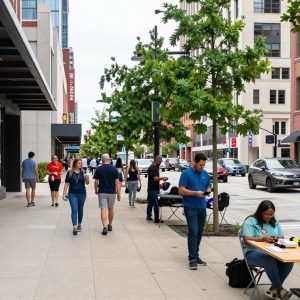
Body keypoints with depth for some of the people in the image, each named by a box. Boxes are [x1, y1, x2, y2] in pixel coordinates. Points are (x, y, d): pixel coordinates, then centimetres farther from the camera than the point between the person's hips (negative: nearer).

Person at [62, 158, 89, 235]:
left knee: (80, 210, 13)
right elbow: (67, 184, 1)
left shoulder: (83, 172, 0)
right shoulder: (70, 173, -3)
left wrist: (87, 179, -24)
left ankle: (79, 224, 31)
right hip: (72, 194, -2)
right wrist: (64, 193, -2)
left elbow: (87, 183, -3)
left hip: (82, 194, 2)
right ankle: (74, 227, -14)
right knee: (74, 210, -9)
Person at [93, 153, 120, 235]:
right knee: (111, 209, 17)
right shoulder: (114, 169, -5)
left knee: (103, 209, -3)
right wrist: (118, 193, 0)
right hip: (112, 192, 1)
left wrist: (96, 190, 17)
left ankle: (105, 227, -16)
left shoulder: (99, 169, -3)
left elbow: (96, 182, 0)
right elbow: (117, 182, -6)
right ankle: (110, 225, 29)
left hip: (102, 192, -1)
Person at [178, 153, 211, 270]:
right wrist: (196, 193, -20)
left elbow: (208, 187, 18)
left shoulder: (205, 174, 10)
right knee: (193, 232, -10)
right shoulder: (186, 173, -7)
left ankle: (196, 255, 22)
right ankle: (192, 259, -7)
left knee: (199, 232, 10)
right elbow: (181, 190, -12)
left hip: (202, 207, 6)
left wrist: (208, 191, -6)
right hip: (190, 207, -6)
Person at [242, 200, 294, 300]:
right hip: (254, 252, -5)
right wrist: (263, 239, -25)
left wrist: (278, 239, -9)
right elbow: (246, 240, -12)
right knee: (270, 260, -38)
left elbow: (282, 238, 16)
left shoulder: (275, 222, 18)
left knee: (289, 260, -26)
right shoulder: (250, 221, -2)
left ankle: (273, 289, -18)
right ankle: (279, 289, -23)